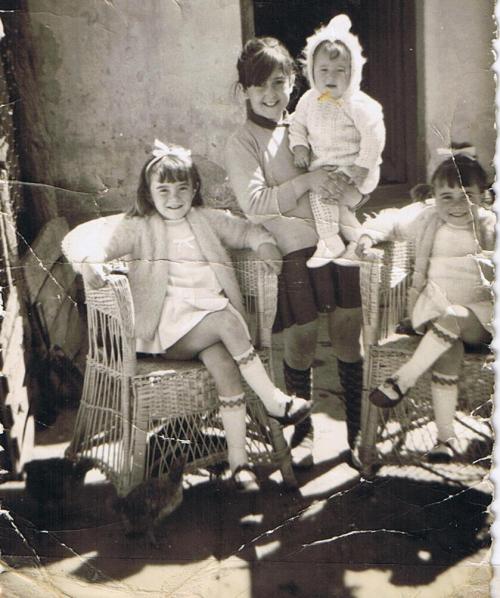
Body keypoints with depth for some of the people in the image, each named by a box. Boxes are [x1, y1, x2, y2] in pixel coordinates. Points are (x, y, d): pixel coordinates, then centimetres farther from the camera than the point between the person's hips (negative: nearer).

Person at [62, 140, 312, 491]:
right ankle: (273, 400, -18)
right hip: (168, 324, -3)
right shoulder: (139, 227, 8)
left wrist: (266, 245, 8)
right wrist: (91, 258, -29)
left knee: (222, 359, -29)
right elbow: (87, 236, -5)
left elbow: (247, 231, 30)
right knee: (226, 319, -31)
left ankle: (239, 459, -24)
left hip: (213, 312, 3)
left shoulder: (207, 221, 21)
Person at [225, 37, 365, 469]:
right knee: (301, 346, 3)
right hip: (295, 253, -3)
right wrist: (307, 181, -21)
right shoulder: (243, 142, 1)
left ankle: (357, 431, 23)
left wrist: (338, 187, -10)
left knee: (348, 342, 7)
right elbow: (253, 203, -14)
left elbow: (357, 192, 13)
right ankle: (303, 433, 24)